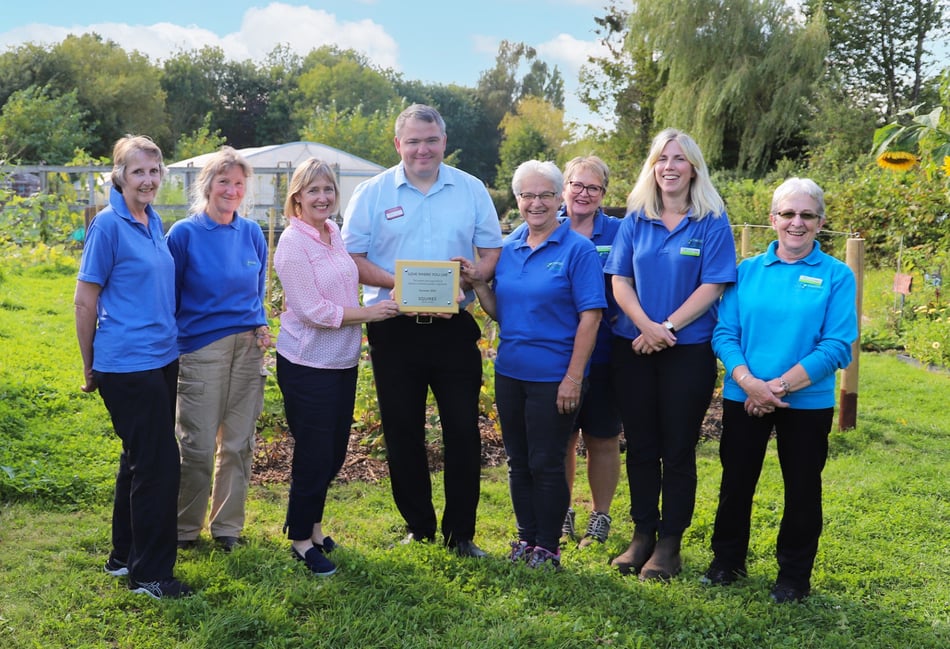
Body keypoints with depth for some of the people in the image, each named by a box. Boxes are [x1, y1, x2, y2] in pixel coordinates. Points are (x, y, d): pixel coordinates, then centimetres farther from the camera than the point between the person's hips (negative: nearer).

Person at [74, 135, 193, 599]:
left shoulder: (153, 221, 9)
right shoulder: (109, 225, -12)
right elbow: (85, 302, -9)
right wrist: (90, 368, -3)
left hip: (161, 358, 8)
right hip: (127, 364, -8)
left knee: (140, 459, 16)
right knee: (158, 463, -4)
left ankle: (124, 557, 31)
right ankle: (150, 574, 9)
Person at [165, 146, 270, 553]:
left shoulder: (252, 234, 7)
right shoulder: (184, 234, -5)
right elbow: (167, 298, 0)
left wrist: (262, 326, 1)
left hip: (248, 348, 4)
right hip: (200, 347, -4)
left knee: (238, 443, 9)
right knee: (198, 447, -1)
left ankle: (227, 526, 24)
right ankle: (185, 527, 19)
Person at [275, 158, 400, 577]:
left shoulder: (334, 233, 7)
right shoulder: (293, 243, -16)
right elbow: (313, 311, -19)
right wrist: (367, 313, -14)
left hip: (342, 361, 7)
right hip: (307, 365, -7)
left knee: (334, 452, 16)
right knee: (314, 455, 2)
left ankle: (313, 525, 34)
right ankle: (301, 539, 19)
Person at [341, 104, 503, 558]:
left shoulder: (471, 190, 6)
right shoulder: (372, 193, 3)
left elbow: (492, 251, 7)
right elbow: (352, 258, 0)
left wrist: (470, 274, -15)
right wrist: (398, 283, -16)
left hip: (454, 328, 0)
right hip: (394, 329, 0)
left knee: (463, 431, 1)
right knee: (402, 434, 8)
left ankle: (460, 533, 13)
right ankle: (418, 528, 23)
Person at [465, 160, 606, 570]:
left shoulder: (577, 250, -9)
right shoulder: (508, 249, 8)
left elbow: (590, 316, -13)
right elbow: (500, 313, 12)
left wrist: (573, 378, -17)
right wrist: (477, 283, -6)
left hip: (553, 378, -6)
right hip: (510, 373, 6)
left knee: (546, 463, 3)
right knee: (518, 462, 14)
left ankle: (548, 547, 18)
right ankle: (526, 537, 29)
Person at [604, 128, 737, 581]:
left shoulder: (712, 222, -2)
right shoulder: (635, 220, 7)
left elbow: (713, 286, -8)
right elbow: (620, 280, 1)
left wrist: (668, 327, -15)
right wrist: (647, 327, -14)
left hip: (689, 350, -3)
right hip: (634, 348, 3)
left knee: (678, 449, 3)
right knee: (640, 445, 9)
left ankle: (669, 543, 14)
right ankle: (642, 533, 21)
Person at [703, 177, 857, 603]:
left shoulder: (837, 276, -4)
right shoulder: (747, 271, 3)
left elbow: (837, 346, -11)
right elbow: (725, 333, -2)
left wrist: (780, 385, -18)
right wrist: (749, 383, -18)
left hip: (807, 403, -2)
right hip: (744, 399, 2)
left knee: (802, 489, 9)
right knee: (735, 482, 12)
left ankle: (794, 576, 26)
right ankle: (727, 562, 31)